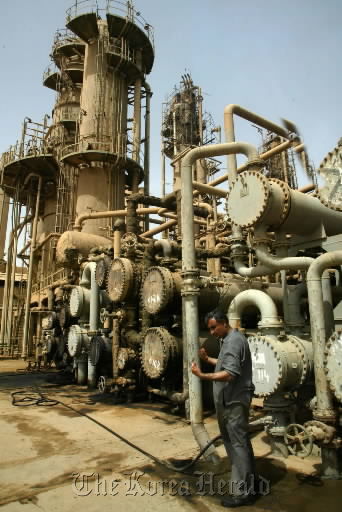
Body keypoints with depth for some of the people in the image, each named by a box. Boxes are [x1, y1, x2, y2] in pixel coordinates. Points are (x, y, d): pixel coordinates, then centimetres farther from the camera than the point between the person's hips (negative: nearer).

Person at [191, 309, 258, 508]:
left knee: (238, 443, -1)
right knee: (240, 440, 20)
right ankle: (250, 480, 35)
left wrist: (203, 375, -36)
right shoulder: (230, 339, 12)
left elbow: (230, 374, -30)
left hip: (234, 400, -11)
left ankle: (243, 492, 10)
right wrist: (208, 359, 14)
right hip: (232, 400, 11)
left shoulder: (233, 341, -21)